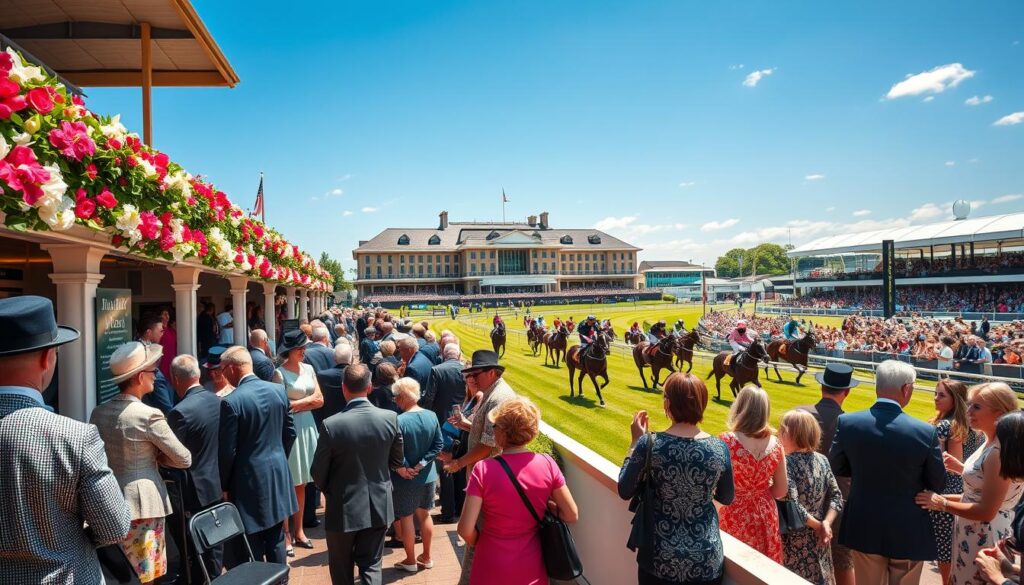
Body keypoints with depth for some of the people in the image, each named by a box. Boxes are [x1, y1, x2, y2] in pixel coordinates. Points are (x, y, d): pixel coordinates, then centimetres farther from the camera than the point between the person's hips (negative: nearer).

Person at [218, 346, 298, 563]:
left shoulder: (231, 401, -17)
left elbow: (228, 450, -13)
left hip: (249, 479, -5)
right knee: (276, 541, 18)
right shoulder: (278, 390, -1)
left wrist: (224, 485, 1)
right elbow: (290, 432, 7)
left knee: (252, 546, 8)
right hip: (278, 473, 6)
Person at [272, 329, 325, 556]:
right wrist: (309, 400, -6)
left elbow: (320, 401, 6)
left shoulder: (308, 369, 8)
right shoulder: (280, 373, -10)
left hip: (307, 427, 6)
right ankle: (285, 535, 11)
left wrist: (298, 405, -8)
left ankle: (298, 531, 25)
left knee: (301, 483, 14)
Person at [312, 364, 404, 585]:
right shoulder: (390, 418, -13)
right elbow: (397, 460, 0)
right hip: (378, 506, 2)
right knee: (371, 566, 15)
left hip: (343, 508, -2)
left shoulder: (331, 425, -21)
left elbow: (318, 472, -9)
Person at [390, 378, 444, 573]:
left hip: (406, 480, -5)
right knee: (425, 515, 20)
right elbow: (438, 445, -5)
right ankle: (426, 557, 33)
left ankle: (411, 561, 26)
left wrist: (402, 468, -7)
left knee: (405, 518, 13)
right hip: (428, 476, 5)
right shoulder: (431, 416, -7)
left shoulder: (398, 421, -23)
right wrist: (421, 464, -7)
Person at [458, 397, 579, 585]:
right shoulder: (547, 464, -14)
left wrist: (478, 543, 0)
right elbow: (571, 515, -7)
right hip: (533, 568, 2)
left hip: (493, 569, -2)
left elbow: (466, 530, -20)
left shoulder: (484, 470, -22)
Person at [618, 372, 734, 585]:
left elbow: (624, 492, -5)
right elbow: (727, 498, 5)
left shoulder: (650, 444, -18)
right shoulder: (719, 448, -12)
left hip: (658, 558, -1)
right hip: (706, 561, 1)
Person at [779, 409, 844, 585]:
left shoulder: (786, 463, -20)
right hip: (817, 538, 6)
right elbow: (836, 496, -1)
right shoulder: (822, 460, -1)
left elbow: (792, 505, -26)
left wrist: (818, 526, -13)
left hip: (794, 540, -6)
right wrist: (826, 523, -10)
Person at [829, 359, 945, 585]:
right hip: (908, 532, -1)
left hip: (864, 526, 2)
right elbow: (938, 484, -6)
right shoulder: (925, 432, -19)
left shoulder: (846, 422, -14)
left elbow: (836, 467, -1)